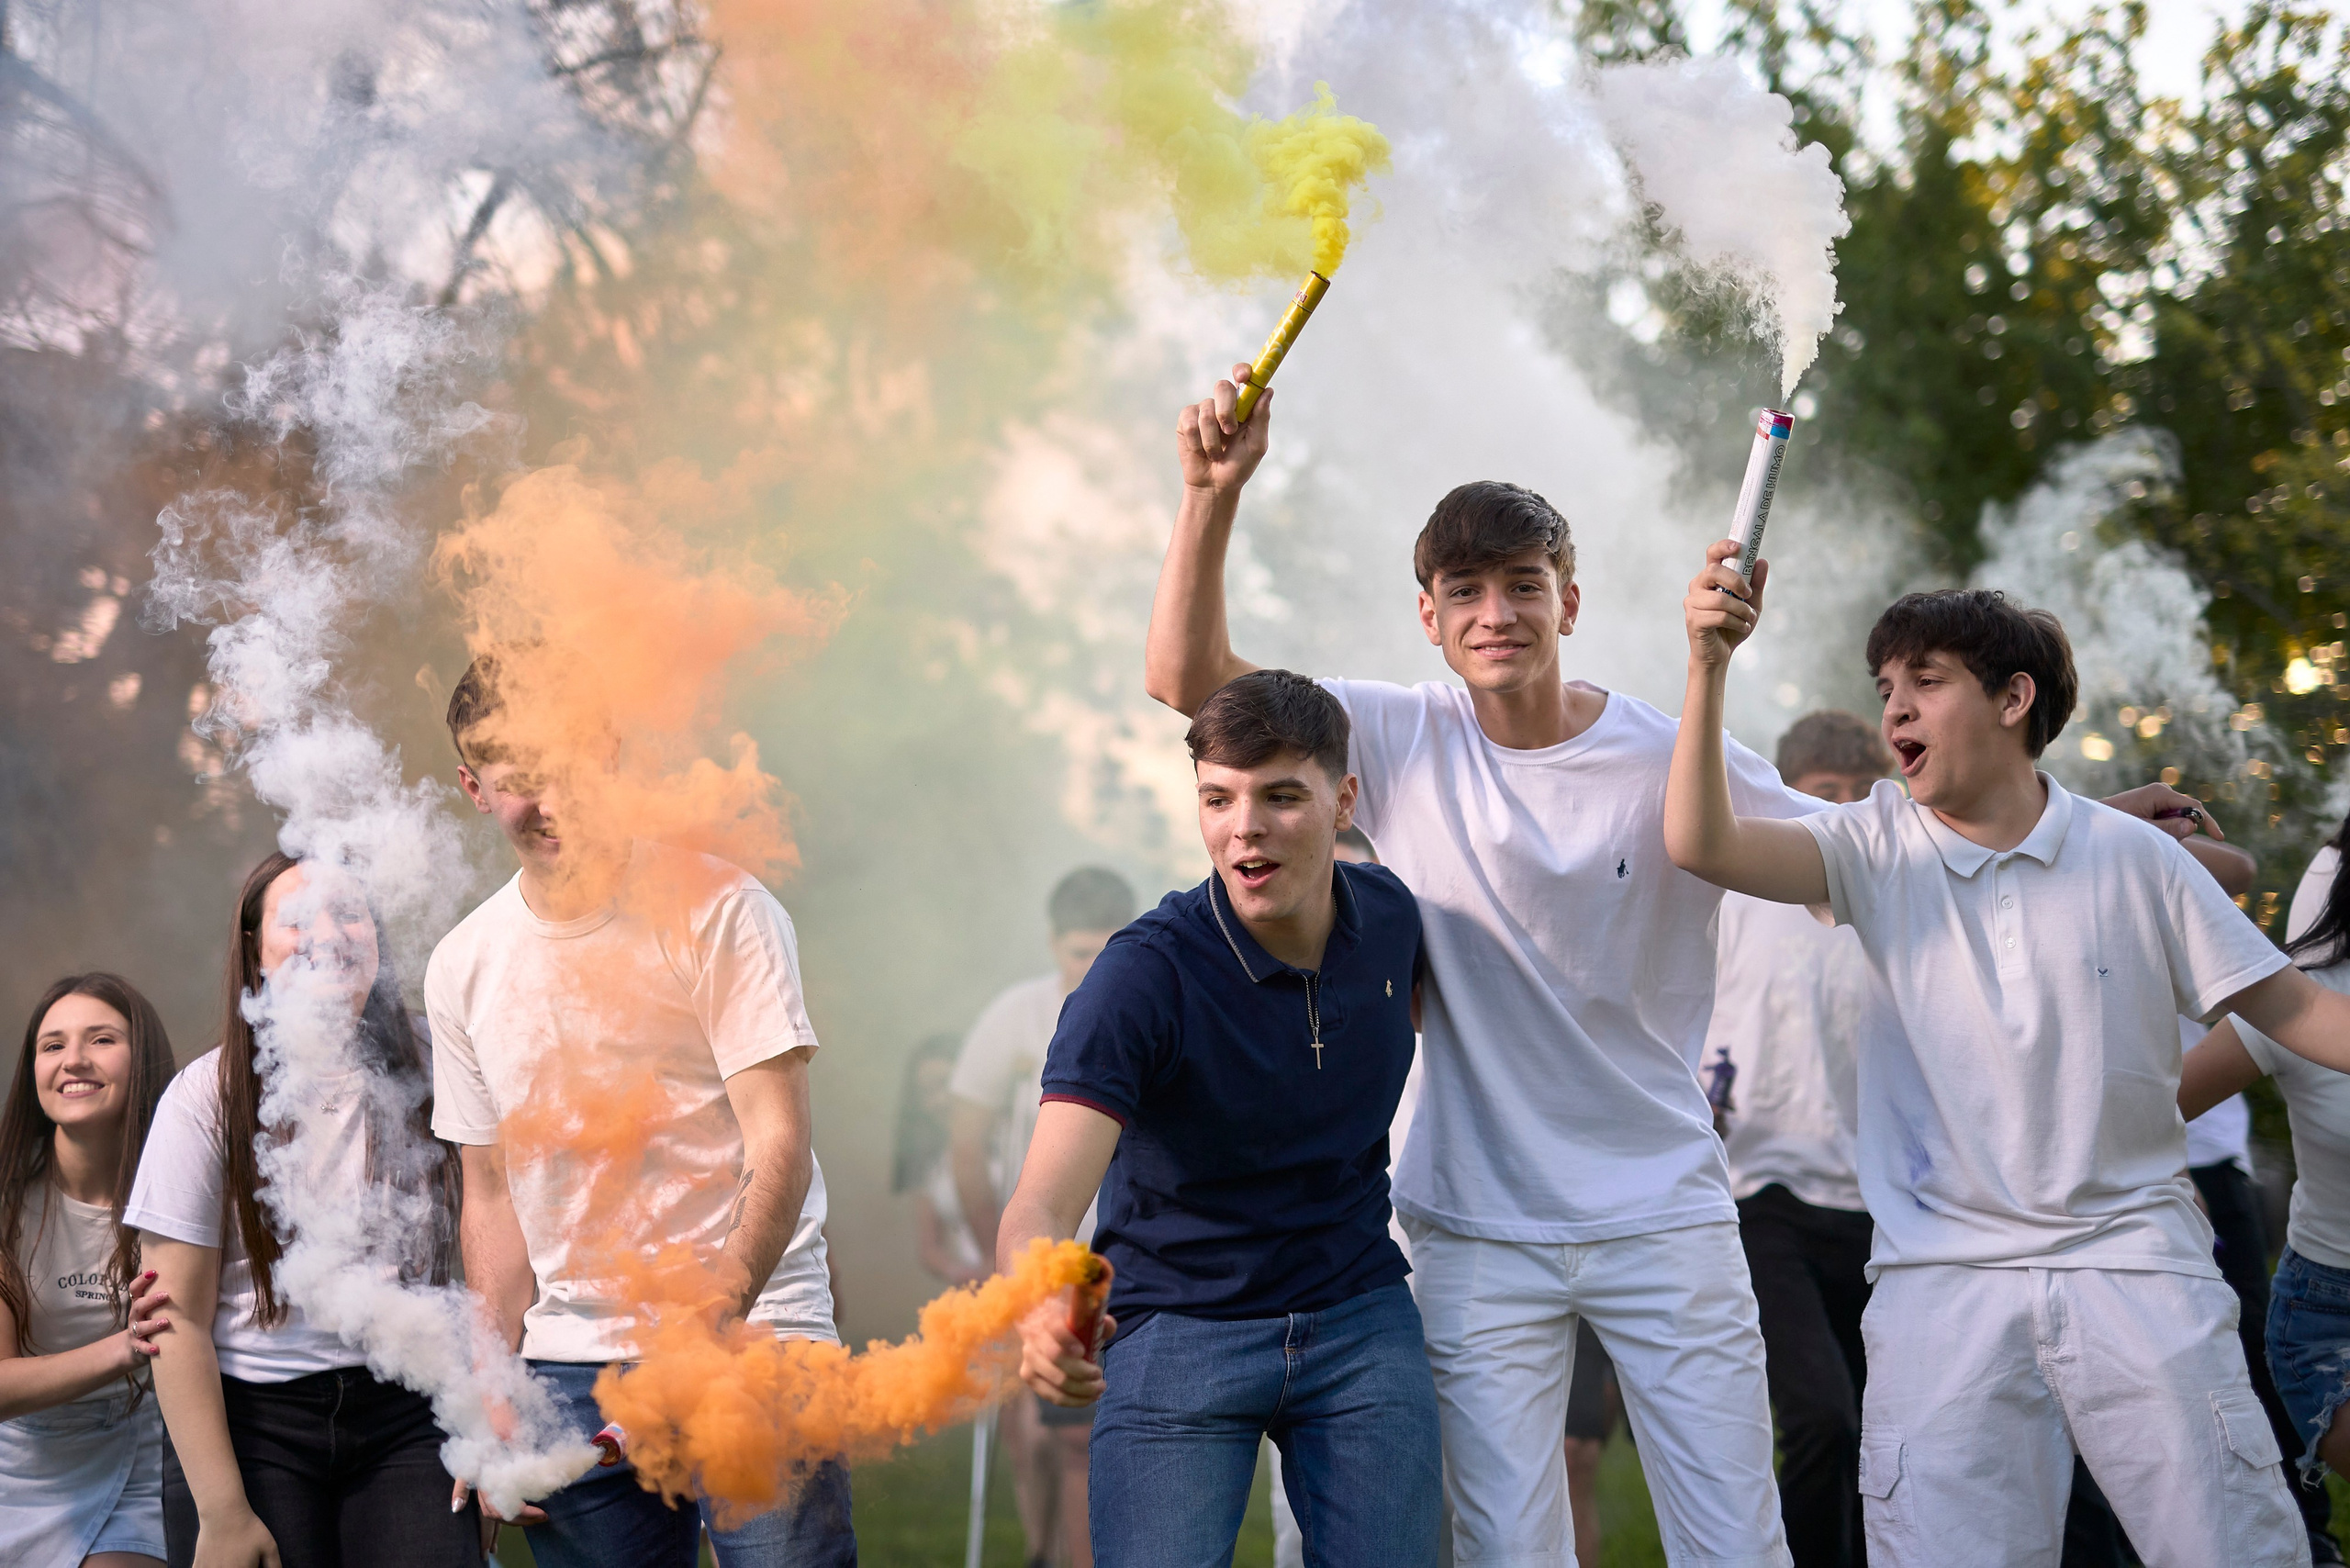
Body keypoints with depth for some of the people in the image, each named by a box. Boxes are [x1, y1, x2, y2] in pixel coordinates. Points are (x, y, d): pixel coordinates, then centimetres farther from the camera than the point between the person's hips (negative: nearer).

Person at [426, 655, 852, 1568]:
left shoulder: (718, 910, -5)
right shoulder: (464, 968, 10)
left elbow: (780, 1145, -11)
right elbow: (491, 1198, 16)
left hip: (749, 1337, -4)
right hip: (571, 1367, 4)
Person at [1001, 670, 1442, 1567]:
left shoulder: (1388, 916, -4)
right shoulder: (1143, 977, -20)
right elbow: (1042, 1203, -30)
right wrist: (1038, 1315, -53)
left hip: (1360, 1322, 4)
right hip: (1176, 1330, -4)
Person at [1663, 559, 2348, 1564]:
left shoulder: (2135, 859, 3)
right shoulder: (1877, 851, 5)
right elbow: (1701, 842, -10)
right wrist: (1709, 663, -21)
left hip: (2132, 1255, 0)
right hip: (1944, 1281, 1)